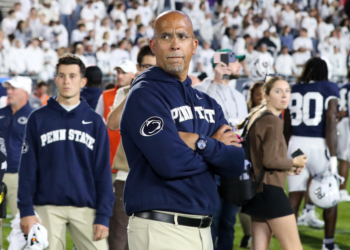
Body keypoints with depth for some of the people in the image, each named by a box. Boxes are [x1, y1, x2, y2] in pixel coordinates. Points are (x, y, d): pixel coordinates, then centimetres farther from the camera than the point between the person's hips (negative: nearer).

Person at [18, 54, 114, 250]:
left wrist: (103, 215, -3)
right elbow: (28, 168, 3)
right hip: (47, 208, 0)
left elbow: (103, 172, 5)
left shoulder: (95, 121, 7)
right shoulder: (39, 118, 5)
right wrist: (26, 210, -6)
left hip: (86, 209, 0)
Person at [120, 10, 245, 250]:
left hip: (203, 229, 7)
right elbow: (171, 162, -19)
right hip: (161, 228, -7)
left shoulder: (208, 104, 16)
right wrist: (215, 148, -3)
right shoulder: (145, 95, -6)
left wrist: (198, 142, -12)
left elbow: (236, 162, 3)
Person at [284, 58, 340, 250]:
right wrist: (333, 158, -11)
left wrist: (285, 154, 22)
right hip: (319, 145, -3)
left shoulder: (293, 91, 10)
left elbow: (287, 128, 12)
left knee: (294, 197, 6)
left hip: (296, 144, 4)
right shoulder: (329, 90, -2)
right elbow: (330, 124, -11)